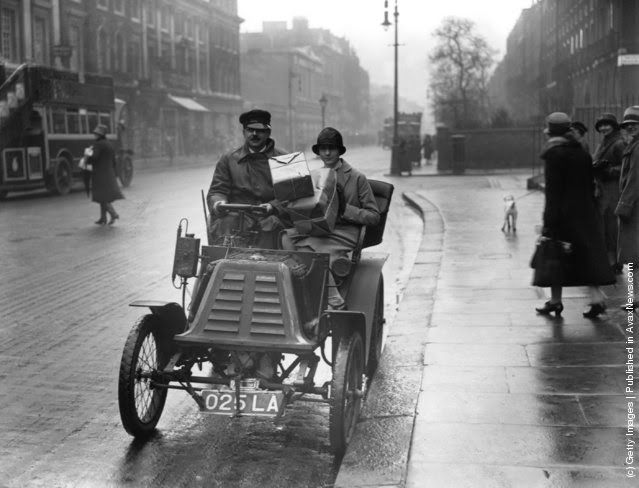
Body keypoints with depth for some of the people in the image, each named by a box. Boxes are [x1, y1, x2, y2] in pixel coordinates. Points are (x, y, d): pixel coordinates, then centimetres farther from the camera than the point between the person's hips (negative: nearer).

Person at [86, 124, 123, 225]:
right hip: (109, 174, 8)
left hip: (100, 174, -8)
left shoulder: (98, 144, -13)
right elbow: (113, 161, 16)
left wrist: (87, 155, -1)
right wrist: (113, 174, 22)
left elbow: (94, 158, -22)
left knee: (102, 196, -6)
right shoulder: (110, 144, 13)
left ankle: (113, 214, -17)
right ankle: (103, 218, 15)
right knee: (104, 197, 12)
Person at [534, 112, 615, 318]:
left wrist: (549, 220, -16)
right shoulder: (582, 152, 9)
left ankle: (555, 301, 13)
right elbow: (590, 184, 12)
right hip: (585, 212, 6)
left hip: (563, 213, -6)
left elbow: (553, 189, -17)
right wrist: (589, 212, 19)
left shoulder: (554, 154, -12)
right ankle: (596, 298, -3)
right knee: (586, 256, 8)